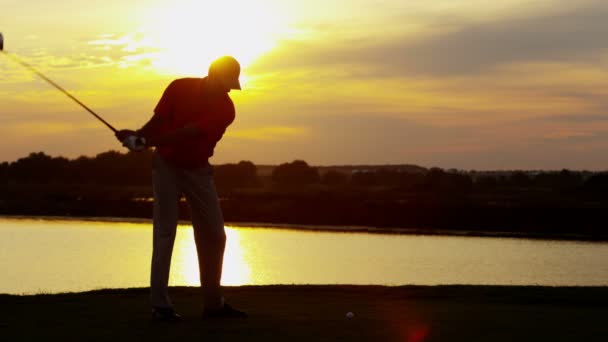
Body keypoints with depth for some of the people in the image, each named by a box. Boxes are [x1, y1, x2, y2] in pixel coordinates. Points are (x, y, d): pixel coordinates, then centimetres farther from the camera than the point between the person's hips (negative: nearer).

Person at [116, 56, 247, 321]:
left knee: (214, 236, 4)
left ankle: (213, 302, 16)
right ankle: (160, 304, -11)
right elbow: (158, 120, -4)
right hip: (167, 164, -2)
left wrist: (147, 141, -35)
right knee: (165, 232, -10)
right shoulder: (180, 88, -13)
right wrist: (137, 135, -24)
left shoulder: (225, 108, -17)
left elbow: (188, 134, -27)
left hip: (198, 170, 2)